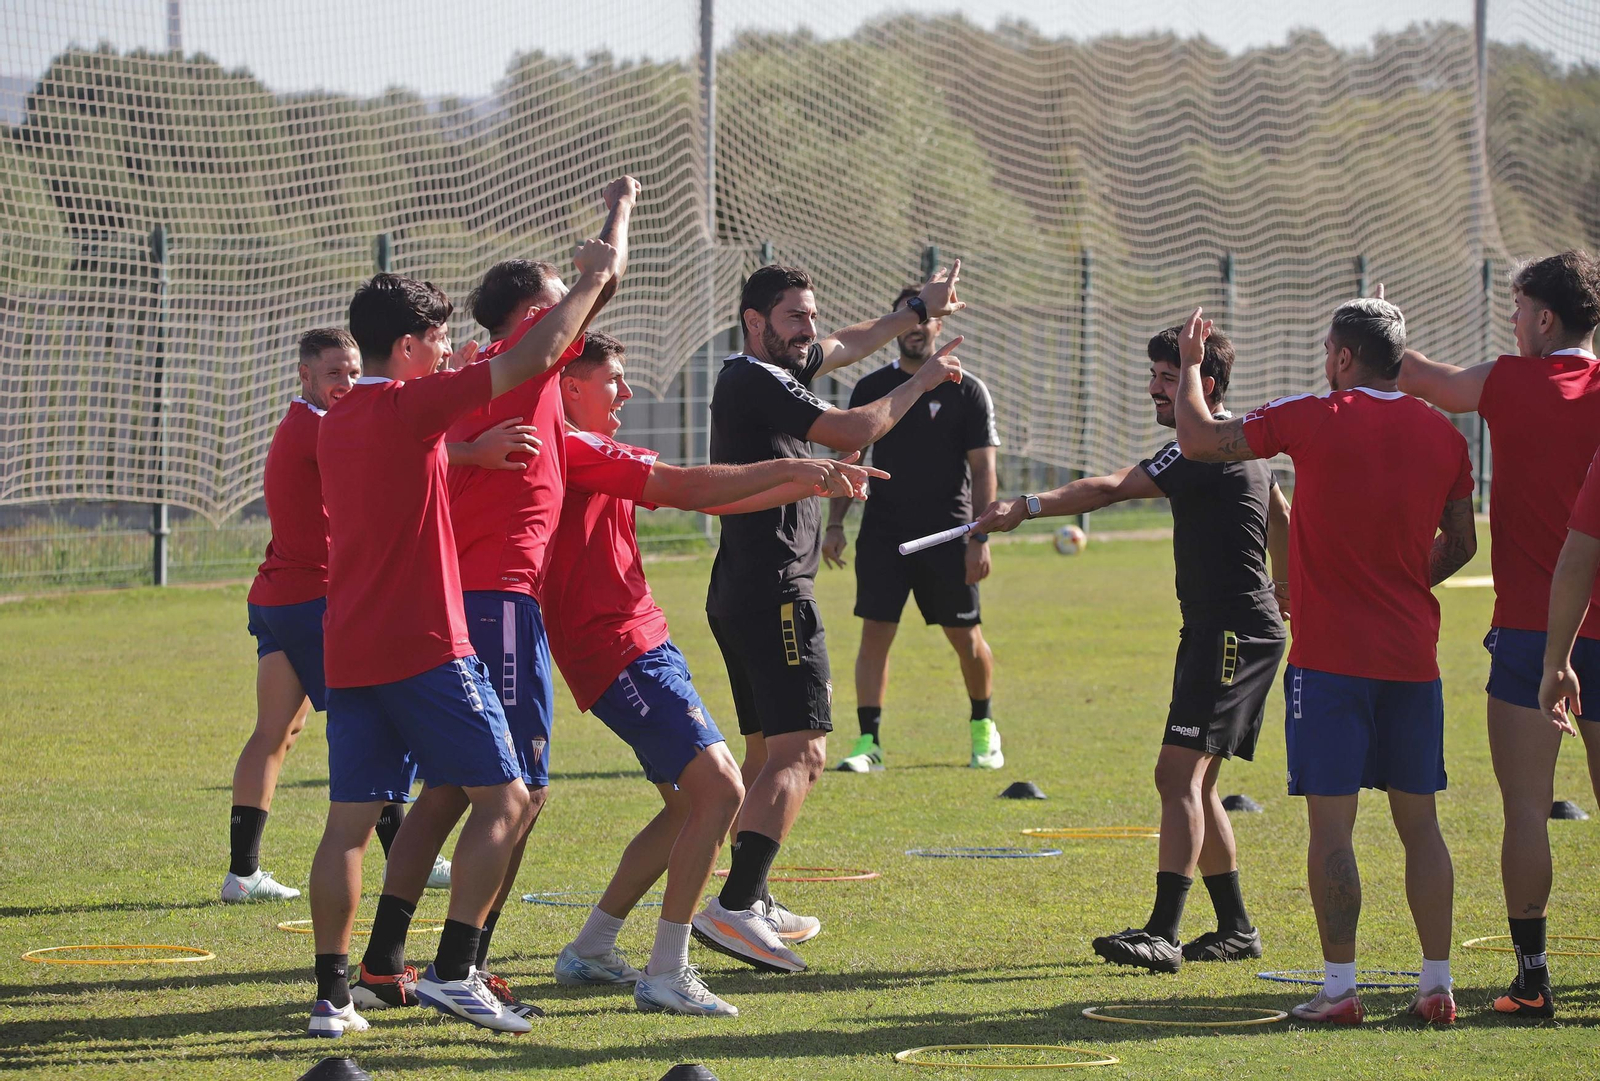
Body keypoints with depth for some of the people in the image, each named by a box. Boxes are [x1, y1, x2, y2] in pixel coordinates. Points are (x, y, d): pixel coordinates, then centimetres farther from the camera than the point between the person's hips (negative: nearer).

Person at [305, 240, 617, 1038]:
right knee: (504, 799, 1)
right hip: (423, 645, -8)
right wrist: (594, 280, 0)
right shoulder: (410, 406, -10)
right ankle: (453, 969, -7)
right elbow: (536, 357, -10)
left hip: (348, 654, 8)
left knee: (350, 820, 5)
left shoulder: (338, 423, 13)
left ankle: (332, 994, 0)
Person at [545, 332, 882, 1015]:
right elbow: (689, 489, -20)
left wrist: (809, 485, 12)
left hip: (643, 646, 11)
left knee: (692, 803, 16)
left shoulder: (598, 458, 19)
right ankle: (665, 976, -15)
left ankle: (590, 951, 22)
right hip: (619, 651, -11)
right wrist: (789, 469, -14)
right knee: (718, 792, -17)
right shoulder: (575, 451, -13)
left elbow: (708, 499, 18)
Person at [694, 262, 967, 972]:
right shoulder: (756, 380, -13)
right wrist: (919, 383, -7)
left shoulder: (772, 370, 17)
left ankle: (749, 906, 25)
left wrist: (919, 311, 34)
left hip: (738, 594, 11)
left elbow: (850, 345, 33)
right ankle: (733, 907, -30)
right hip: (773, 590, -11)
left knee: (768, 748, 19)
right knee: (801, 752, -18)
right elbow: (853, 431, -19)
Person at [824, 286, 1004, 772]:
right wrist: (835, 523, 2)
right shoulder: (871, 388, 8)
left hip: (947, 532, -2)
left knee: (967, 637, 4)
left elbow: (983, 469, -2)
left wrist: (980, 538, -10)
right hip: (883, 531, 2)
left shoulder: (966, 390, 0)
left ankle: (984, 729, 25)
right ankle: (869, 741, -5)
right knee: (875, 633, -6)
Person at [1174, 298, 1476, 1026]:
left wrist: (1190, 363, 15)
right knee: (1419, 821, 9)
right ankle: (1437, 985, 7)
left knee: (1331, 823, -2)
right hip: (1413, 654, 5)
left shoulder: (1314, 420, -9)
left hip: (1331, 657, -4)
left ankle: (1340, 987, -4)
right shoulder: (1442, 435, 5)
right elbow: (1460, 544, 15)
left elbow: (1198, 440, -1)